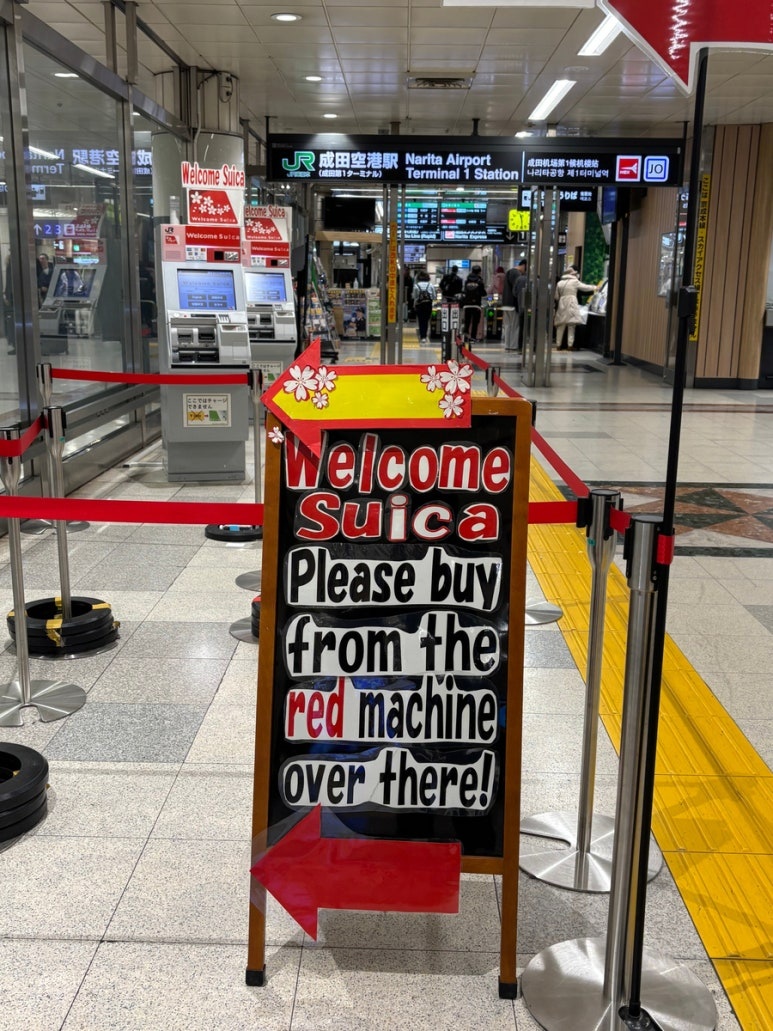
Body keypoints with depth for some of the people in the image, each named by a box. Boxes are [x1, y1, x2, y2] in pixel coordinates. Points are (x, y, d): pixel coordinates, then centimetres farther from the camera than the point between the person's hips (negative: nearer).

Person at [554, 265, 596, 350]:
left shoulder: (559, 283, 10)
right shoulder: (575, 281, -1)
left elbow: (556, 297, 12)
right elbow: (585, 287, 9)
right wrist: (594, 288, 25)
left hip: (562, 305, 4)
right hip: (571, 304, -4)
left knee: (561, 327, 7)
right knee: (571, 326, -1)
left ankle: (559, 345, 9)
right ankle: (570, 345, -3)